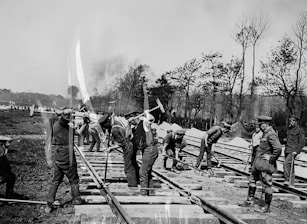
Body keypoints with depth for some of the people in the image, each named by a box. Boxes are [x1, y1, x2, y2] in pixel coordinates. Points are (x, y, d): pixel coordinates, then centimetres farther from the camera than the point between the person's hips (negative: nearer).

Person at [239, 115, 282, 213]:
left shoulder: (271, 134, -20)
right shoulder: (265, 133, 11)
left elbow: (278, 148, -30)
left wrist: (271, 160, -20)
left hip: (266, 164, -11)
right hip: (258, 163, 11)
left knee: (267, 185, 0)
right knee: (252, 179, 18)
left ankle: (266, 207, 10)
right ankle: (250, 200, 30)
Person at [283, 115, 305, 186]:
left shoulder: (300, 130, -7)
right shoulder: (289, 129, 14)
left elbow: (302, 142, -10)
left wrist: (296, 151, -18)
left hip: (294, 151, -7)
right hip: (287, 150, 7)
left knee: (286, 163, -21)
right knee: (290, 166, 10)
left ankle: (288, 180, -16)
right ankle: (292, 182, 19)